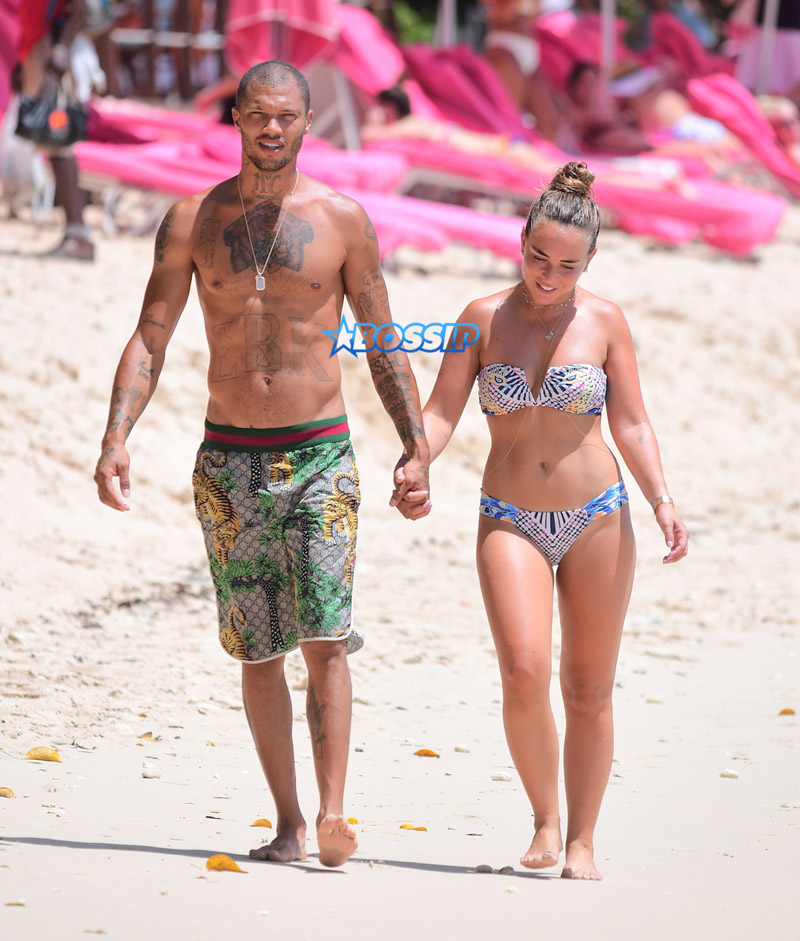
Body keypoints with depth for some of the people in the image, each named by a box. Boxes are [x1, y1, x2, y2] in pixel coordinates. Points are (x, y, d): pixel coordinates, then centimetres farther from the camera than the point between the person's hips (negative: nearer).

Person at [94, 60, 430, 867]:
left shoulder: (342, 220, 1)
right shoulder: (192, 220, 3)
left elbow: (383, 345, 7)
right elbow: (149, 339, 1)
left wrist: (416, 446, -1)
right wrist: (115, 439, -13)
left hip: (319, 455, -2)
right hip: (229, 460, 2)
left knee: (324, 635, -14)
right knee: (258, 651, 5)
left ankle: (333, 816, -18)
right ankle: (288, 823, 14)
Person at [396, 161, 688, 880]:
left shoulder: (604, 322, 0)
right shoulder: (485, 318, 1)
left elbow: (633, 424, 2)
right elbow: (442, 411, 1)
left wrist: (662, 499, -12)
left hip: (598, 519, 0)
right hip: (510, 521, 0)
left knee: (589, 688, 4)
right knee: (524, 673, -19)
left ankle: (582, 843, 15)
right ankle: (545, 820, 2)